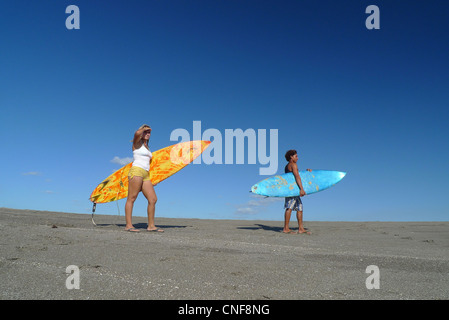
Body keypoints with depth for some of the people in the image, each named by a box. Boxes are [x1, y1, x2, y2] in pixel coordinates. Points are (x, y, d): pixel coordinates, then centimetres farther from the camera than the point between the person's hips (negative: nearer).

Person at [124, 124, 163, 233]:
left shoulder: (147, 147, 27)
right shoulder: (137, 143, 5)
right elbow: (137, 133, -18)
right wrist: (144, 128, 1)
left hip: (145, 175, 8)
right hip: (136, 172, -8)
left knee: (153, 199, 1)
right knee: (131, 198, -9)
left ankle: (151, 225, 4)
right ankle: (128, 225, -9)